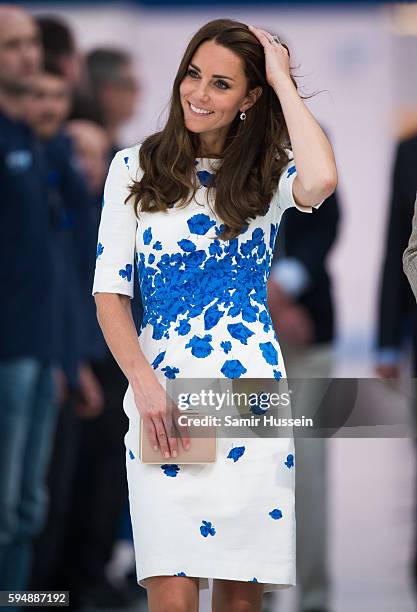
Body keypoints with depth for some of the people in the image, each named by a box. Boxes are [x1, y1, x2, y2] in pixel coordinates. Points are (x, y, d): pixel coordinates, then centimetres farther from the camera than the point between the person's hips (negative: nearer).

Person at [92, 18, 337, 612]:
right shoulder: (135, 168, 6)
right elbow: (110, 290, 4)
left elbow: (321, 180, -20)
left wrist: (283, 83, -8)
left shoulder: (267, 174, 5)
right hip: (162, 398, -1)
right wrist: (144, 382, -10)